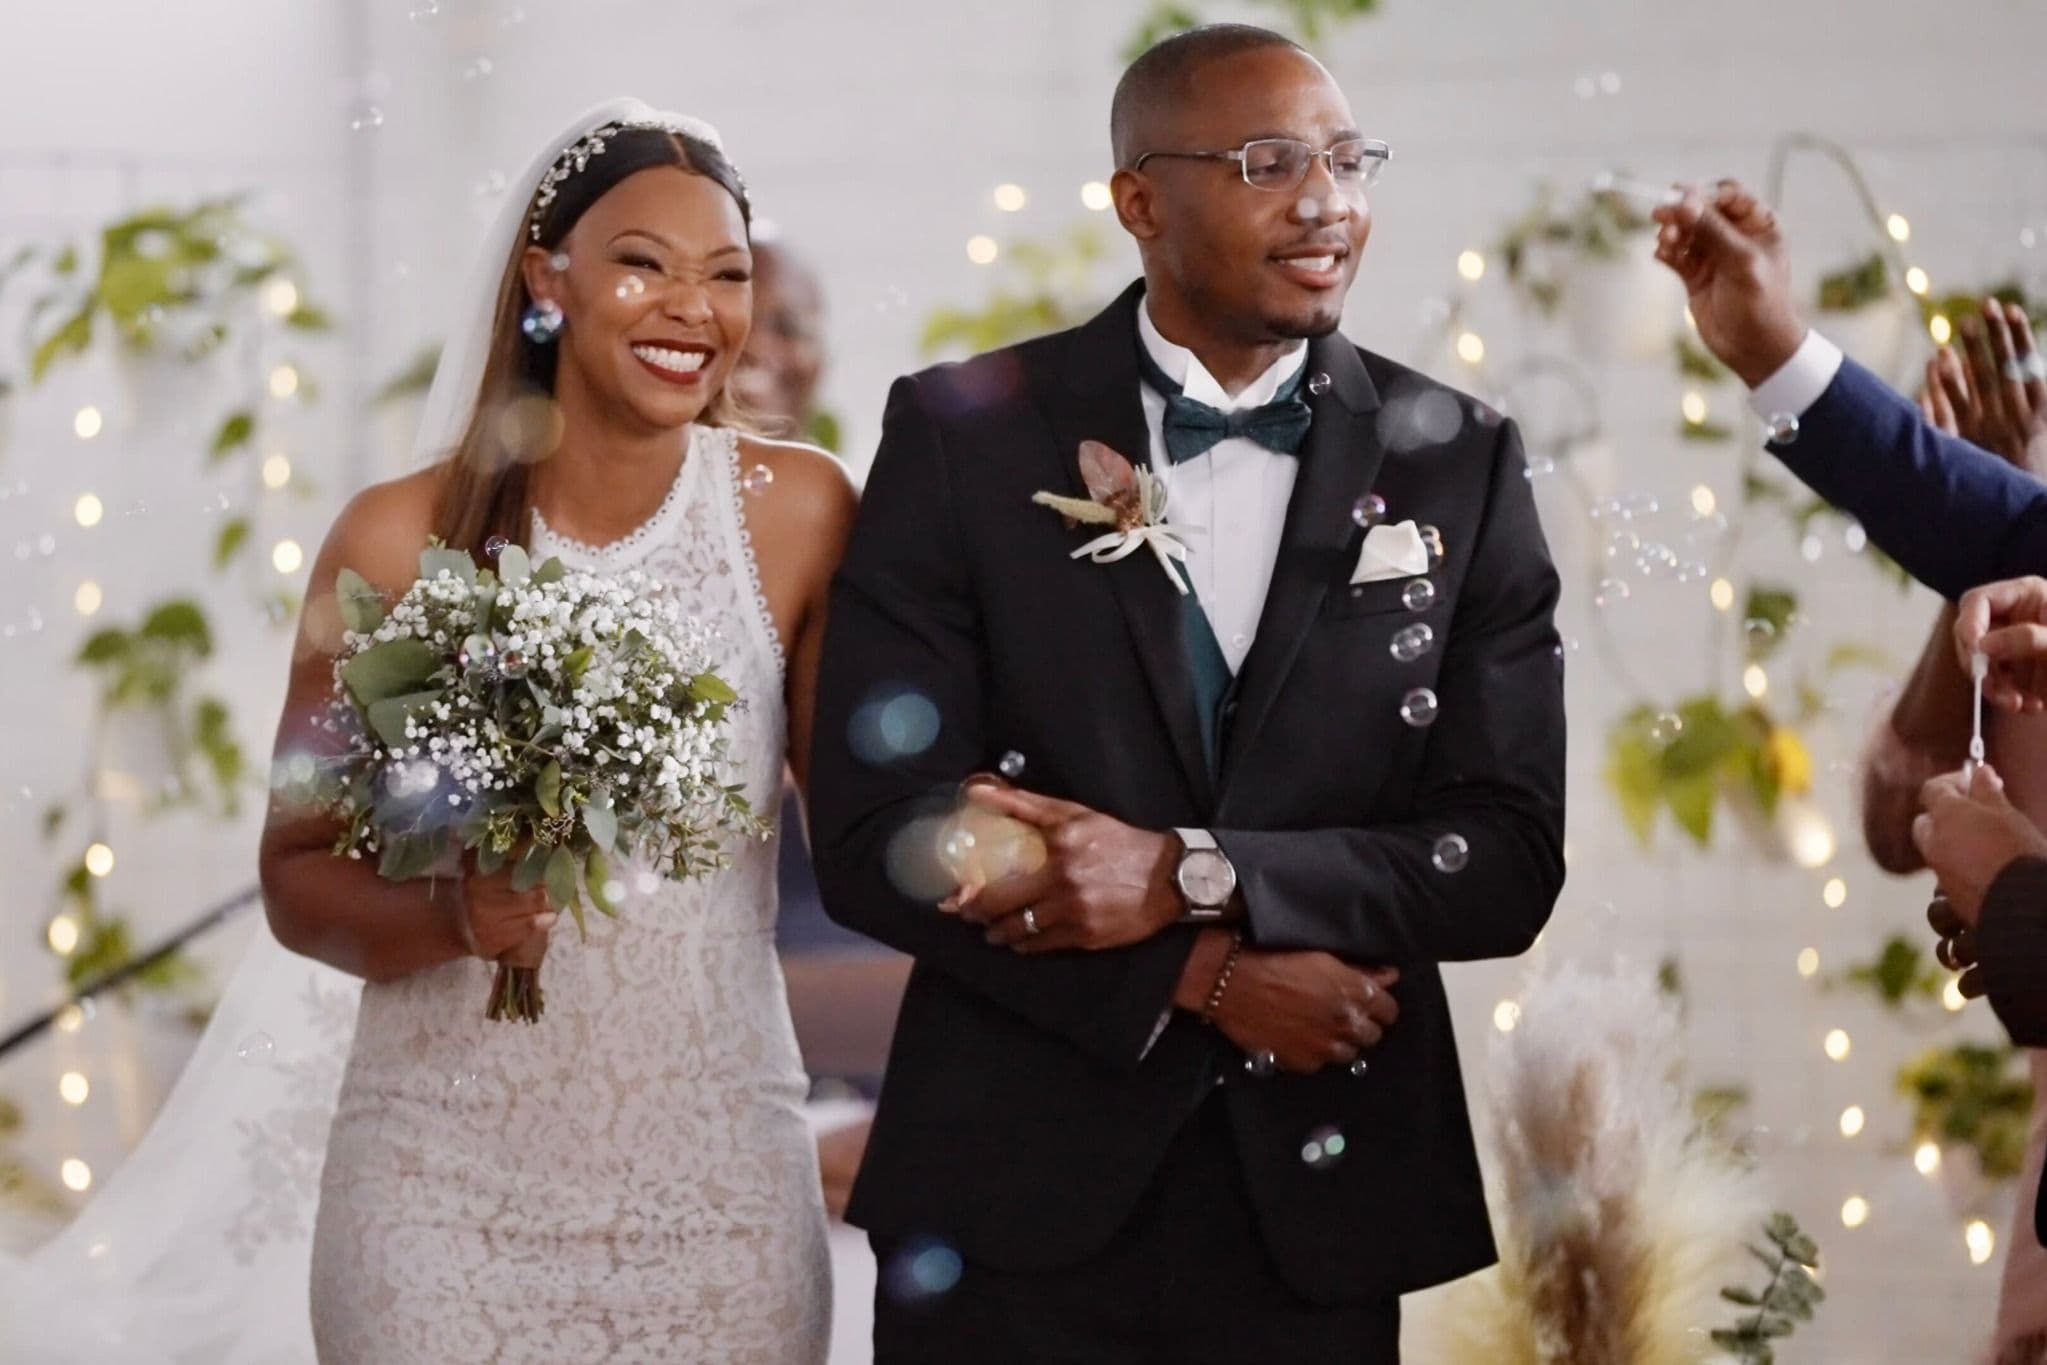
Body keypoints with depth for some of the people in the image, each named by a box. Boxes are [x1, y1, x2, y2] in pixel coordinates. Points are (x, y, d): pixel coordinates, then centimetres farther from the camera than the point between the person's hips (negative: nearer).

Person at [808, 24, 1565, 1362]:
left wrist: (1194, 875, -16)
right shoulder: (964, 438, -2)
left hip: (1317, 1205, 1)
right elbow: (877, 836, -6)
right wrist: (1204, 974, -14)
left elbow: (1510, 861, -3)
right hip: (1014, 1197, -1)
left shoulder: (1459, 466, 2)